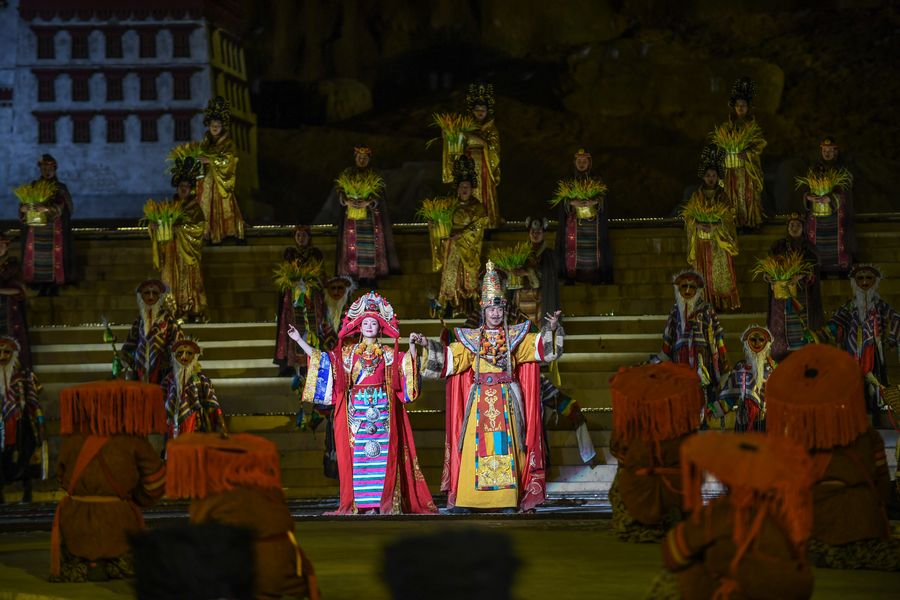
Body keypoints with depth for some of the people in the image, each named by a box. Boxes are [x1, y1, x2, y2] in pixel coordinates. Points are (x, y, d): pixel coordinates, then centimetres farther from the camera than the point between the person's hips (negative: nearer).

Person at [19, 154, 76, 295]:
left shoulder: (60, 188, 4)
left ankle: (55, 285, 2)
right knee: (36, 254, -3)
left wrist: (48, 208, -30)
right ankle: (42, 287, 4)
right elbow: (25, 203, 6)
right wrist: (23, 209, -19)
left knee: (55, 255, -7)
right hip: (36, 229, 2)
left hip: (54, 229, -2)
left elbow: (62, 206, -11)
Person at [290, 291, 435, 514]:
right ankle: (361, 502, -3)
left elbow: (407, 362, -2)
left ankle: (385, 502, -6)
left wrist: (412, 347, -21)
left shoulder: (388, 353, 11)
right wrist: (299, 340, 8)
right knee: (358, 453, -4)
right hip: (357, 408, 1)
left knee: (383, 452, -6)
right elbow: (320, 359, 12)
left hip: (382, 408, -1)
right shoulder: (349, 352, 13)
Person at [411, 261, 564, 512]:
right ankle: (465, 499, -5)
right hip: (480, 399, 0)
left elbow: (540, 345, 1)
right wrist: (427, 345, -4)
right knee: (476, 445, -5)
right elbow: (449, 356, 6)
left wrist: (552, 329, -16)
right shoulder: (471, 339, 10)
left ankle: (509, 499, -4)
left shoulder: (515, 337, 9)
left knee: (506, 445, -5)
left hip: (507, 400, 0)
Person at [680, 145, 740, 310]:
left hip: (720, 242, 0)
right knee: (704, 273, -1)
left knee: (721, 272, -3)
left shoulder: (722, 197, 4)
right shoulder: (697, 197, 6)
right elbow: (688, 217, 3)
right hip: (702, 241, 0)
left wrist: (715, 226, -9)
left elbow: (728, 218, 1)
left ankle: (723, 303, 0)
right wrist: (699, 225, -8)